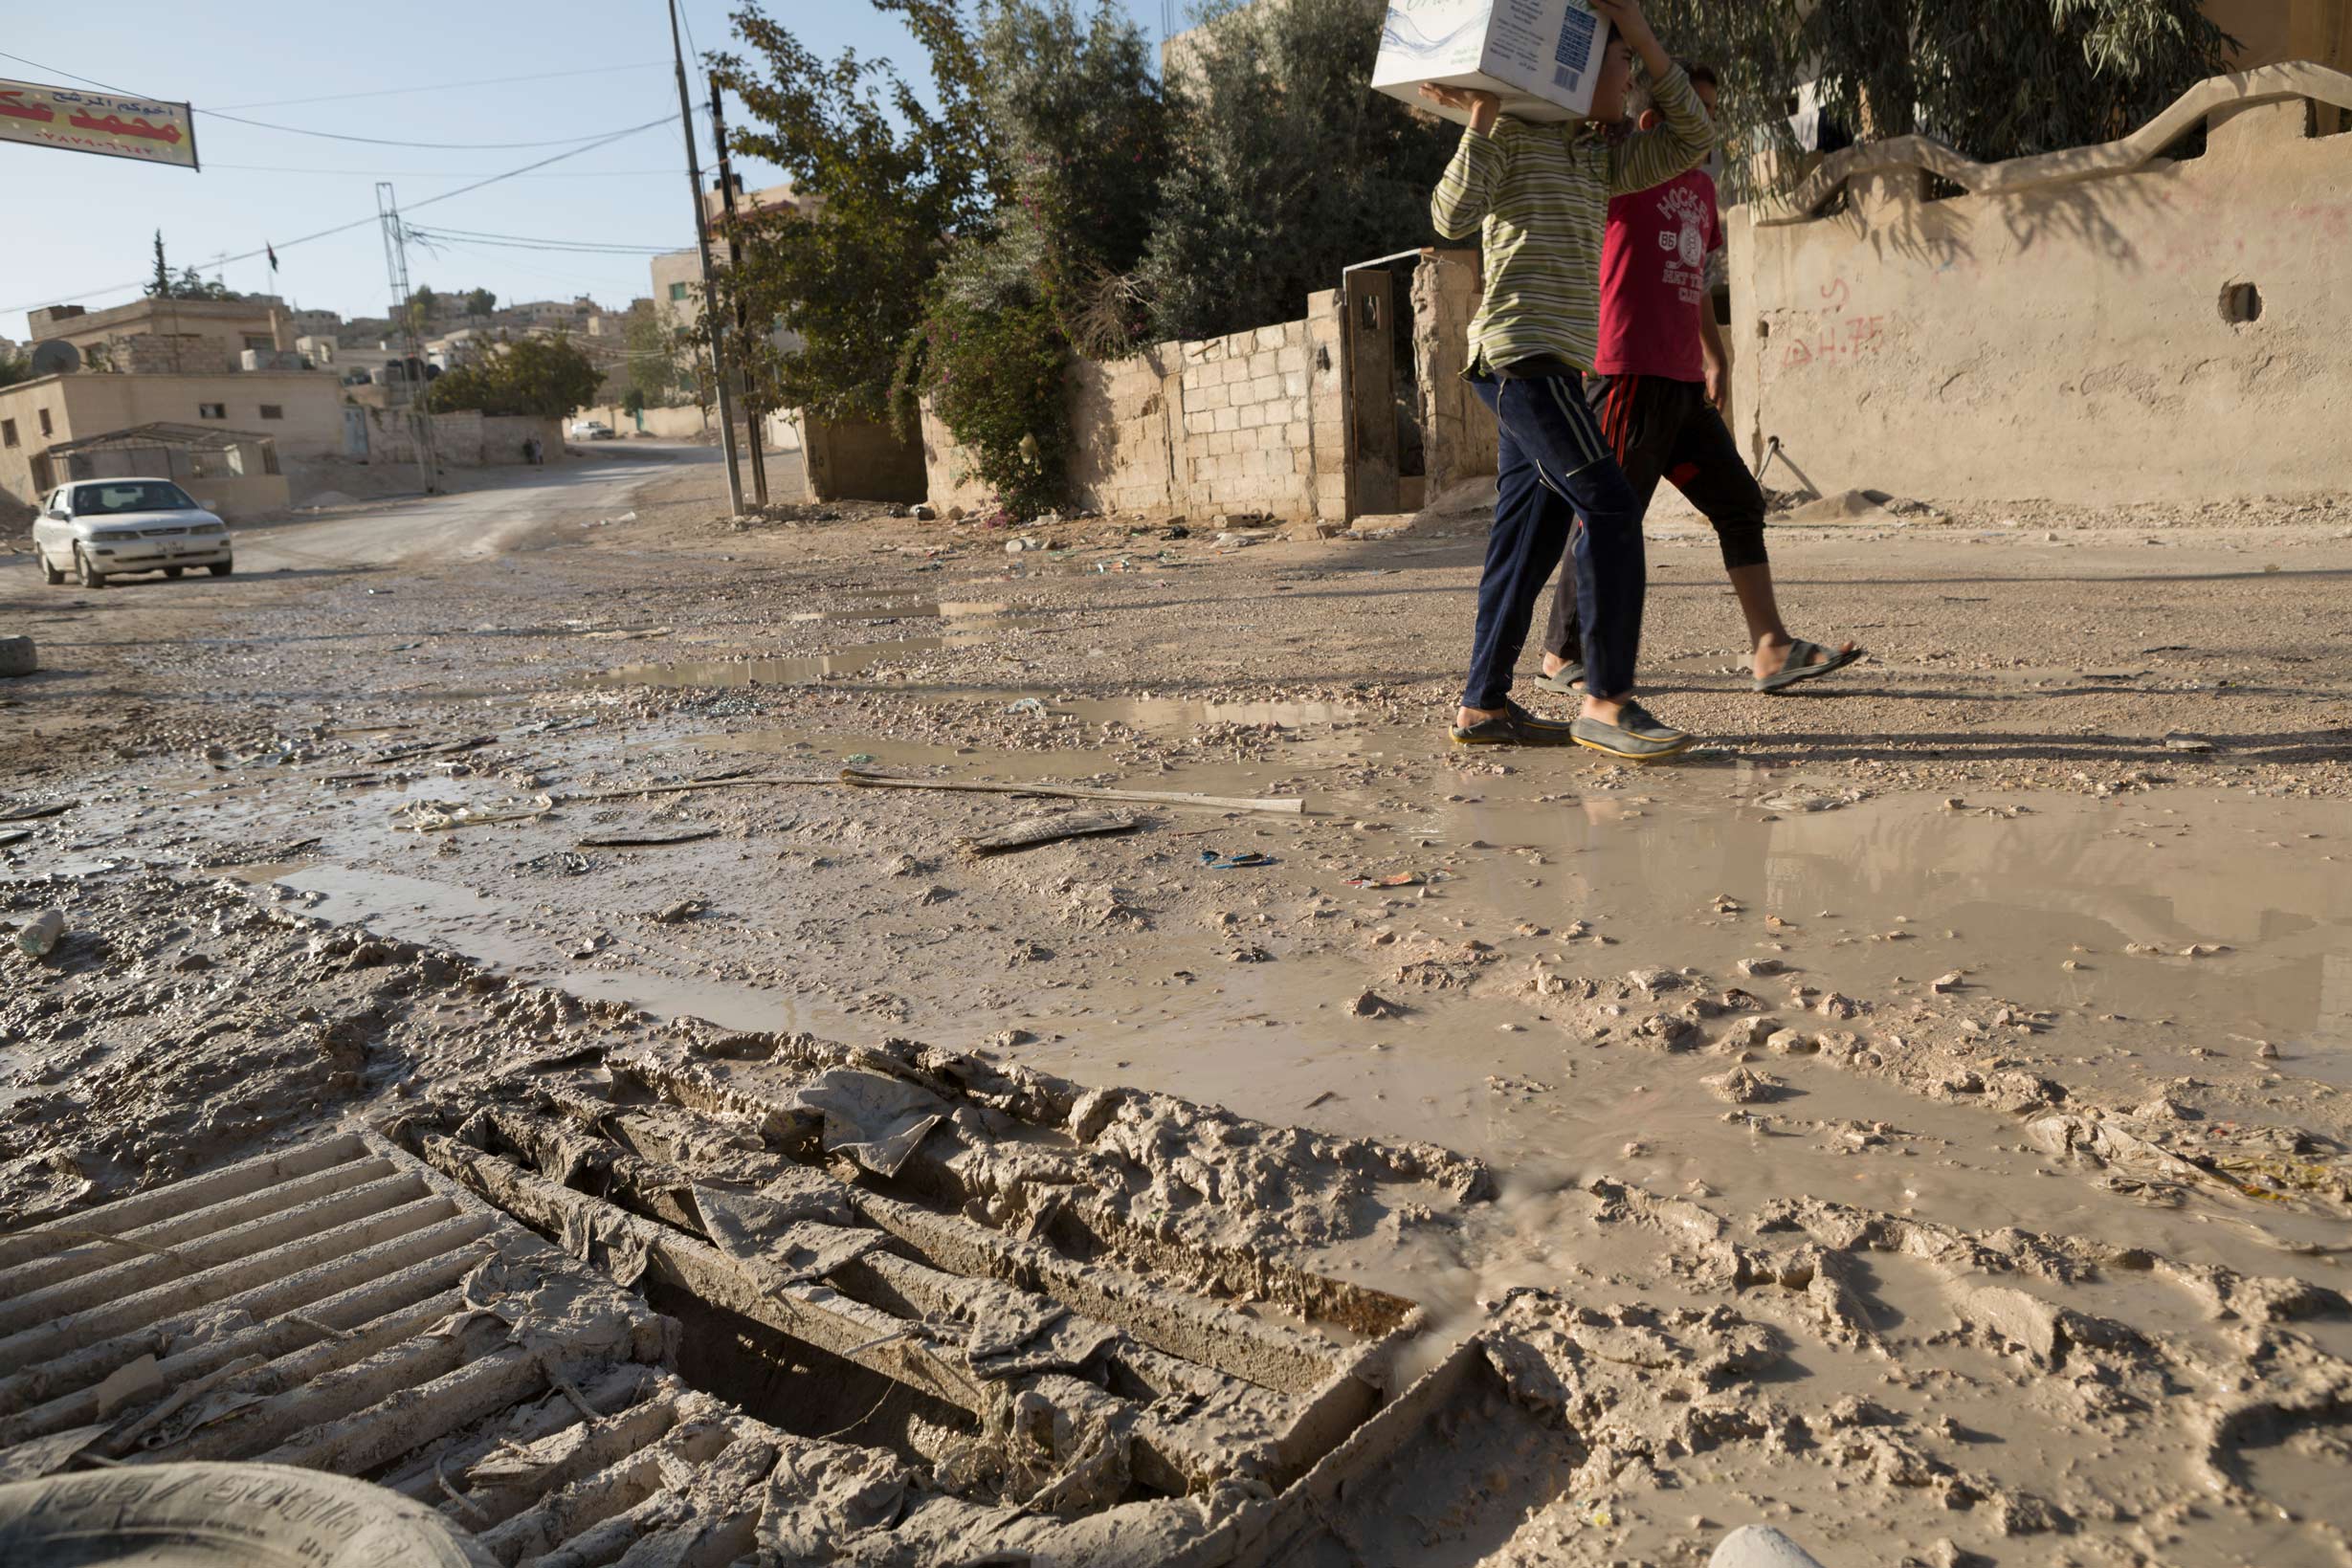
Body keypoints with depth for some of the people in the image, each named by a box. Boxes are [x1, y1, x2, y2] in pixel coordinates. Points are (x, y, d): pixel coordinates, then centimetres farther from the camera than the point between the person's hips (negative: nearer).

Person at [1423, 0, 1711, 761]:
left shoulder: (1598, 155, 23)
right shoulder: (1511, 134, -1)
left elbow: (1692, 141, 20)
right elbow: (1452, 217, -15)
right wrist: (1480, 118, -14)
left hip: (1550, 366, 9)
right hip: (1524, 352, -9)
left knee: (1530, 535, 6)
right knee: (1610, 510, -16)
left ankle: (1483, 706, 9)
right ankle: (1606, 700, -15)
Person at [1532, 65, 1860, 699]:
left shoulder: (1700, 185, 22)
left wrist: (1717, 358, 25)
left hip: (1684, 383, 9)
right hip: (1630, 374, -9)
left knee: (1740, 503, 5)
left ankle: (1770, 649, 6)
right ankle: (1561, 655, 6)